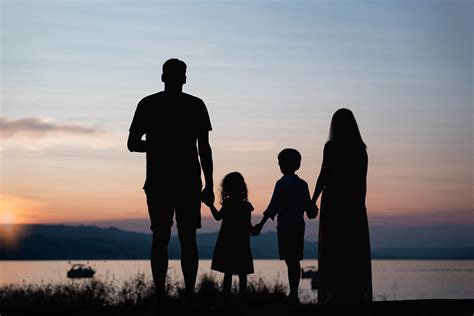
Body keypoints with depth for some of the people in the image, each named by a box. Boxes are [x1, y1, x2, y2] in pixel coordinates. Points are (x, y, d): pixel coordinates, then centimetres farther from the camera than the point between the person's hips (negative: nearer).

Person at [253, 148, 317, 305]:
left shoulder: (282, 183, -7)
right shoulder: (303, 184, 10)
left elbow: (273, 206, -13)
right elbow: (309, 208, 13)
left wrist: (261, 224, -13)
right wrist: (312, 212, 35)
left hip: (286, 226, -6)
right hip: (299, 226, 6)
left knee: (290, 260, -8)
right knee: (295, 261, 10)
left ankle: (293, 295, -11)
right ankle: (294, 294, 13)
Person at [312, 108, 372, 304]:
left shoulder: (332, 146, -5)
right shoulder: (360, 148, 8)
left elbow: (324, 175, -9)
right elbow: (362, 180, 9)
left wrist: (313, 201, -3)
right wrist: (359, 203, 16)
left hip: (333, 201, -4)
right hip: (355, 203, 5)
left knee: (332, 248, -1)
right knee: (355, 249, 7)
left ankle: (335, 293, -6)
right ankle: (357, 294, 6)